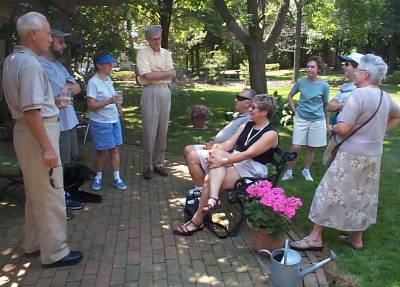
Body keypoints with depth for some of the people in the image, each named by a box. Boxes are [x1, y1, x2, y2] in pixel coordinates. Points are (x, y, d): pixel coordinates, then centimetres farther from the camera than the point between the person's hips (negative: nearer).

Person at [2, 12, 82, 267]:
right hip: (38, 133, -10)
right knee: (50, 195, -1)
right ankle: (55, 253, 10)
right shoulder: (29, 64, -19)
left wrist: (52, 100, 21)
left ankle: (34, 244, 32)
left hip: (24, 131, 10)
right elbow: (32, 110, -24)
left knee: (35, 193, 19)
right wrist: (47, 147, -24)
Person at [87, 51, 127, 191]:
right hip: (100, 122, -6)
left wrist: (117, 106, 6)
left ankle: (117, 178, 17)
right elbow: (91, 106, -19)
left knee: (115, 149, 8)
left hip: (114, 120, 7)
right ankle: (98, 177, 26)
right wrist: (109, 101, -29)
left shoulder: (108, 79, 8)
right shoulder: (93, 82, -15)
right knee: (101, 151, 6)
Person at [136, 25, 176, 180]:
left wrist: (154, 74, -12)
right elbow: (147, 76, -13)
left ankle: (159, 163, 18)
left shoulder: (166, 53, 13)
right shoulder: (142, 53, 0)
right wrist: (166, 73, -6)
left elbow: (171, 75, 0)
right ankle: (148, 165, 7)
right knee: (149, 131, -4)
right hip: (150, 92, -4)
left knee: (163, 130, 7)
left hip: (165, 91, 5)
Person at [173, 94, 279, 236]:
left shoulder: (271, 134, -10)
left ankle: (197, 221, -16)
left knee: (210, 180, -26)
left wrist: (223, 160, -26)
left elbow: (248, 154, -21)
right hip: (234, 163, 7)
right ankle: (213, 199, -38)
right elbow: (229, 143, 6)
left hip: (252, 172, -7)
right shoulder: (246, 125, 14)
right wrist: (216, 149, -15)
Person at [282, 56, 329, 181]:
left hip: (317, 120, 0)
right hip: (301, 119, 0)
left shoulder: (324, 85, -7)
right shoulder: (301, 82, -4)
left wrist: (327, 122, 8)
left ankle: (306, 171, 28)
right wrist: (294, 110, 4)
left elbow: (326, 105, 3)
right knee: (296, 147, -6)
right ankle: (289, 171, 10)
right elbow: (290, 96, 12)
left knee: (311, 148, 10)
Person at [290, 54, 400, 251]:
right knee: (363, 197, 16)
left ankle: (315, 238, 8)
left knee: (329, 193, 1)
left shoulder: (358, 94, -19)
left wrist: (333, 128, -3)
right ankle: (357, 239, 28)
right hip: (374, 156, 8)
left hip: (352, 155, -8)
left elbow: (343, 129, -24)